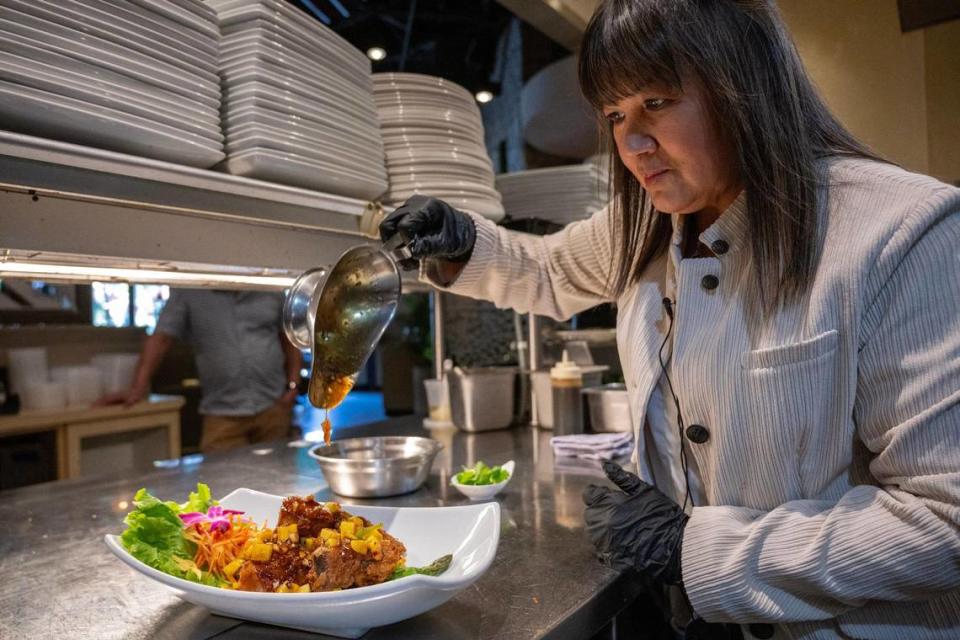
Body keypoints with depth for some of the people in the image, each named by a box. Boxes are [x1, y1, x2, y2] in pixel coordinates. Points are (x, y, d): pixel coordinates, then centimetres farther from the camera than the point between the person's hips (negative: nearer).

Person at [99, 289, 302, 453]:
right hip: (223, 413, -2)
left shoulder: (272, 292, 7)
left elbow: (290, 340, 11)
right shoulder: (188, 293, 1)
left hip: (273, 408, 2)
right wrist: (138, 387, -14)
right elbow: (160, 338, -4)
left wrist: (293, 385, 1)